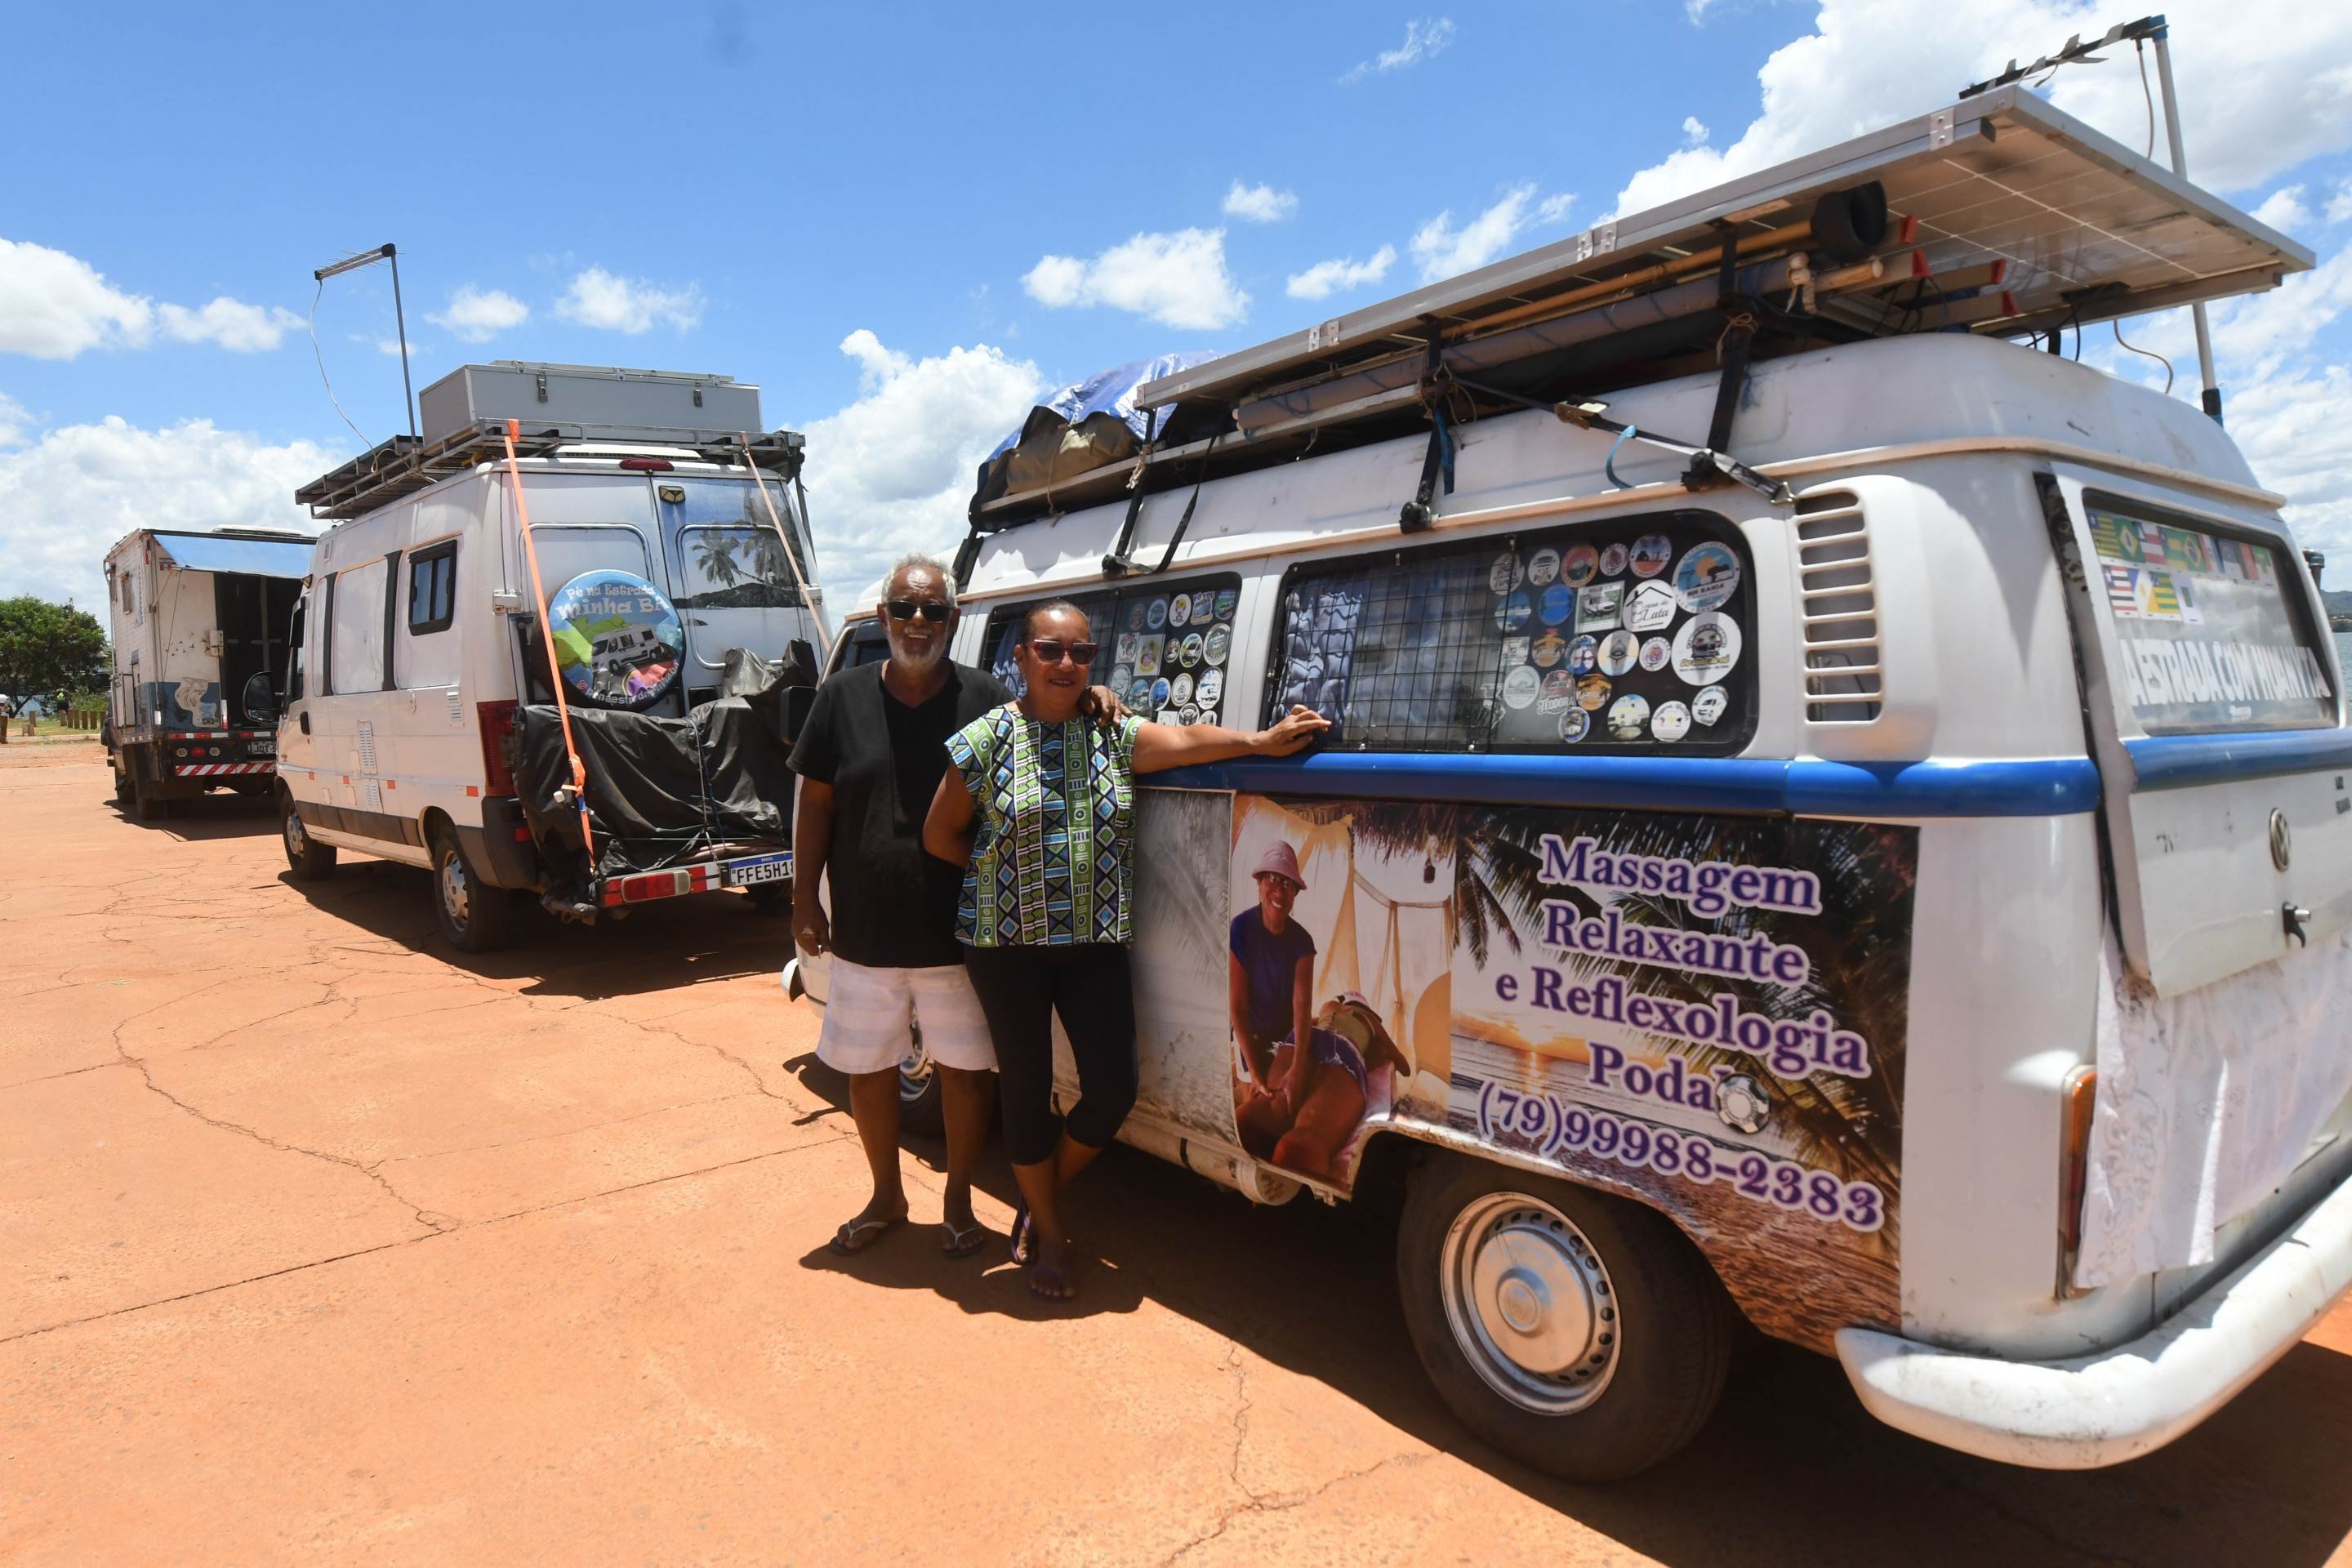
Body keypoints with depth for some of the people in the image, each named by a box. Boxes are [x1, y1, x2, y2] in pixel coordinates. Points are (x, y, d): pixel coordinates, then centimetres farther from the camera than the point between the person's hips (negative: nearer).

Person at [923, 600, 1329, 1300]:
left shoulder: (1116, 736, 2)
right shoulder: (987, 739, -3)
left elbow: (1187, 739, -16)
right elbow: (940, 835, 5)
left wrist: (1264, 740, -31)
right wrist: (1001, 873, 2)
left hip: (1095, 943, 3)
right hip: (1007, 944, -2)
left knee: (1113, 1089, 1)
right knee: (1027, 1088, 7)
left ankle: (1039, 1196, 29)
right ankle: (1050, 1231, 28)